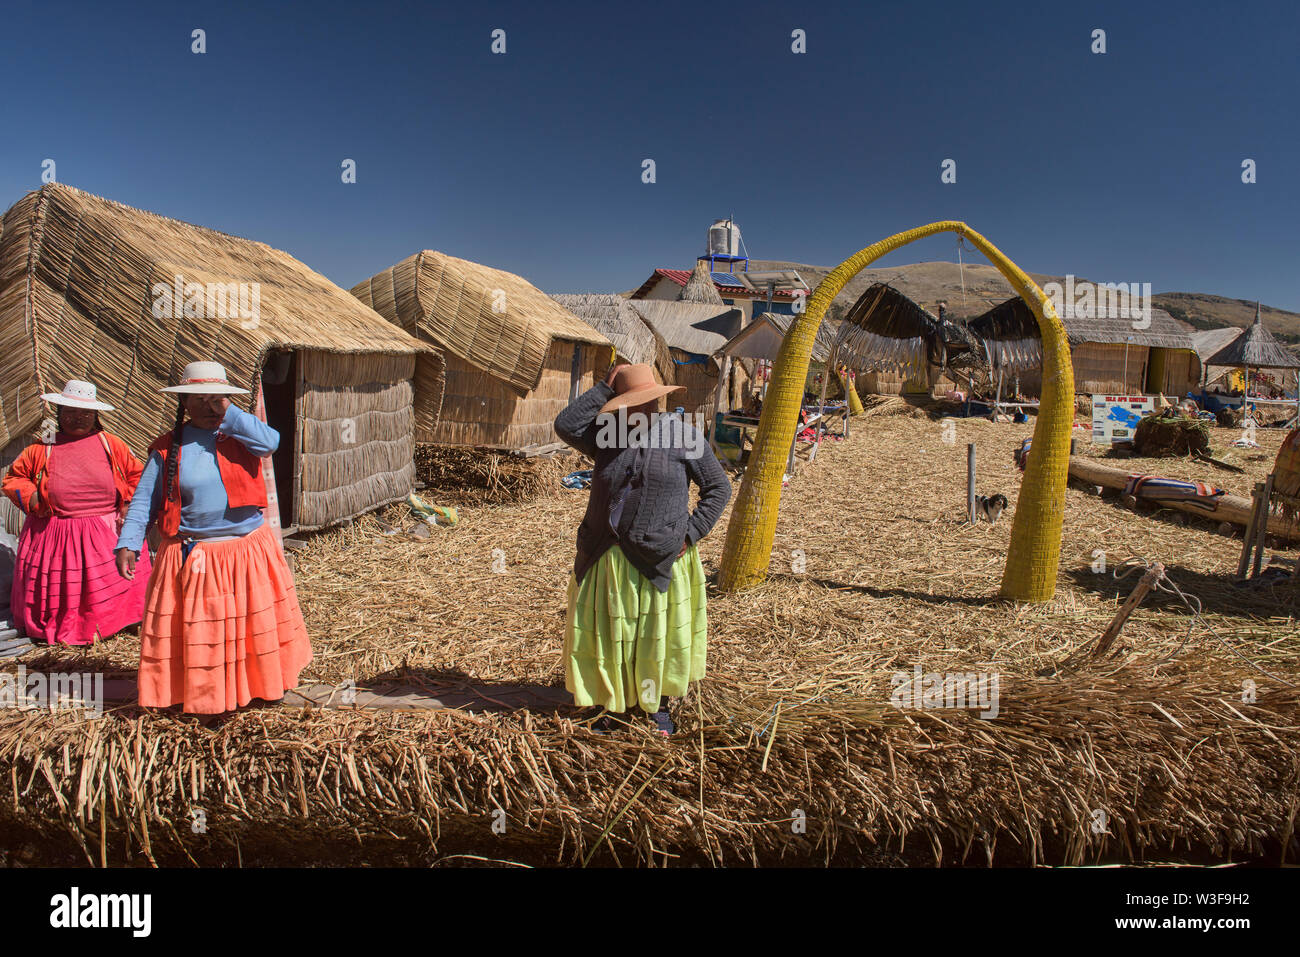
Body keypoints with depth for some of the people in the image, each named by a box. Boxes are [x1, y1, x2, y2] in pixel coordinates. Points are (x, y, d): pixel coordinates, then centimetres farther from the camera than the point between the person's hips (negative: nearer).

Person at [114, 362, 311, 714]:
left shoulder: (240, 436, 1)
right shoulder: (168, 449, 1)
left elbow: (270, 441, -22)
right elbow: (144, 500, 0)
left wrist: (228, 413, -16)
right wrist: (128, 543, -10)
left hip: (249, 552, 1)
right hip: (192, 558, 0)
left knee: (257, 623, 14)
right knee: (196, 631, 7)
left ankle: (266, 684, 35)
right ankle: (201, 696, 25)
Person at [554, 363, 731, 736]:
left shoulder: (683, 436, -4)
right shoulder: (606, 436, 5)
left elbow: (719, 487, 1)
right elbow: (566, 426, -9)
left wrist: (691, 533, -8)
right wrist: (603, 389, -8)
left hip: (661, 560, -3)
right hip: (607, 560, 3)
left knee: (658, 636, 9)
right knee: (609, 634, 11)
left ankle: (659, 708, 28)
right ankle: (613, 705, 29)